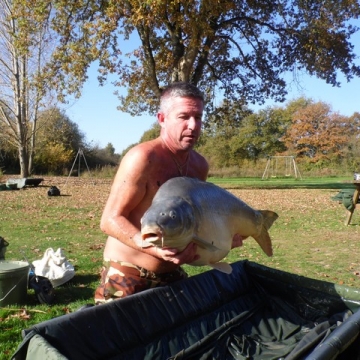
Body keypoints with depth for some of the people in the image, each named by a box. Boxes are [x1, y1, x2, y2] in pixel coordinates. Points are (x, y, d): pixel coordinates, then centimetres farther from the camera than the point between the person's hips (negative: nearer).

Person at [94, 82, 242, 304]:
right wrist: (157, 250, -33)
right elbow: (111, 220, -21)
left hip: (172, 274, 7)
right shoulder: (143, 158, -21)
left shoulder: (200, 165, 2)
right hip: (126, 275, -7)